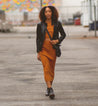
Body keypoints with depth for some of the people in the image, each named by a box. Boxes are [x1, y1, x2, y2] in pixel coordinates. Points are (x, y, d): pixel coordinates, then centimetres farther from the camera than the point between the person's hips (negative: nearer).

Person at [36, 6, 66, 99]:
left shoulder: (57, 24, 2)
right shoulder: (40, 25, 1)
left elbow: (63, 34, 12)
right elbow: (38, 39, 5)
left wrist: (57, 41, -8)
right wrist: (38, 52, 2)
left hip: (53, 49, 1)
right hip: (43, 49, -1)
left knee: (51, 69, 9)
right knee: (46, 68, -14)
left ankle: (48, 88, 25)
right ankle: (50, 88, -20)